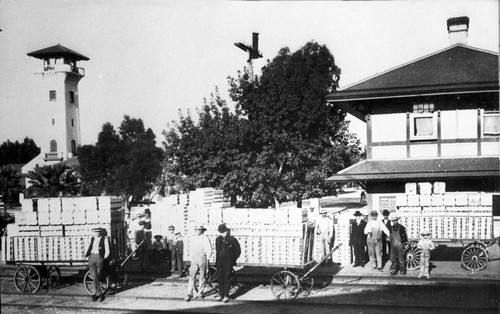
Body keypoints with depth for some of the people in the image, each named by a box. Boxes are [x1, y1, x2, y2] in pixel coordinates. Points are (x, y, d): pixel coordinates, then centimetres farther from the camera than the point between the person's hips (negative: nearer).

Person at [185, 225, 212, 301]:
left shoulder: (205, 239, -6)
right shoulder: (193, 238, 9)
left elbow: (209, 251, -3)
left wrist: (206, 259, -3)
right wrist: (191, 258, 13)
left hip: (202, 260, -4)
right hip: (194, 260, 4)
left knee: (202, 277, 5)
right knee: (192, 277, -3)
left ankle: (200, 293, 15)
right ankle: (189, 294, -3)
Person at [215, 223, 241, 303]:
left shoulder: (232, 239, -5)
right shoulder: (218, 239, 9)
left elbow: (238, 251, 4)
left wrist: (233, 260, 2)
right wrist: (216, 260, 14)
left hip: (228, 262, -4)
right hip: (219, 262, 4)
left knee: (227, 279, -2)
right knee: (220, 279, 6)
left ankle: (226, 296, 4)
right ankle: (220, 295, 17)